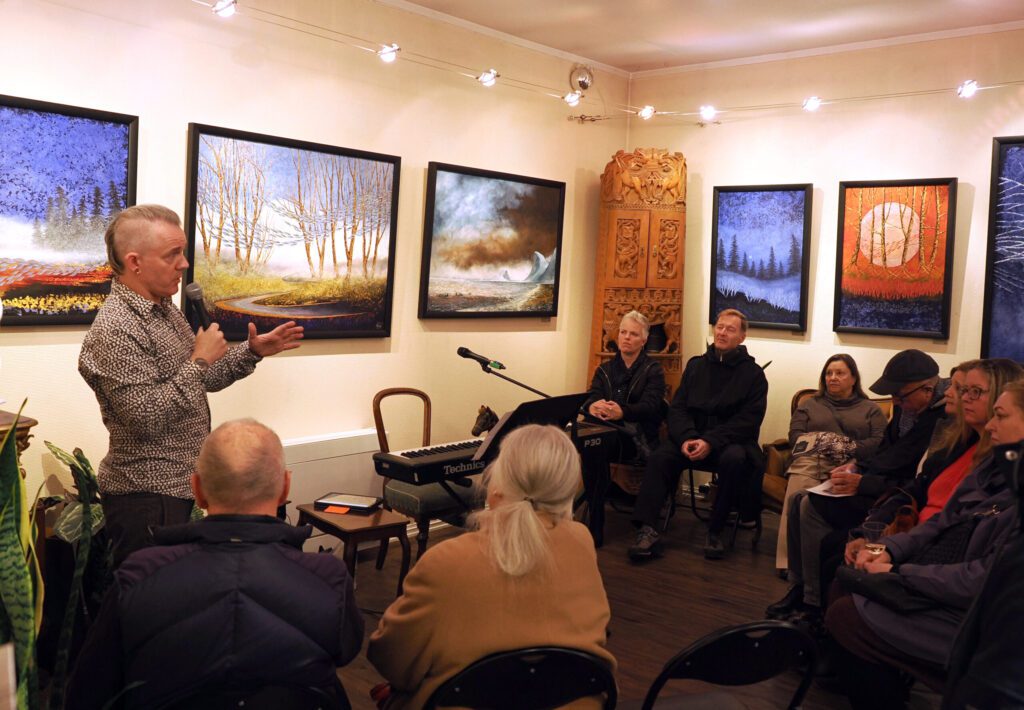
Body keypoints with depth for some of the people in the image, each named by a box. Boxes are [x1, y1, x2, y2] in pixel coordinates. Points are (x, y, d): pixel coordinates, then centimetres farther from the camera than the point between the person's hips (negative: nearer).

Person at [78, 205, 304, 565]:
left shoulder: (164, 309, 9)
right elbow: (148, 418, -26)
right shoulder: (114, 330, -22)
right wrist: (200, 360, -21)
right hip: (146, 498, -9)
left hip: (177, 486, 9)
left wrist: (251, 352, 5)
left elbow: (202, 379, 18)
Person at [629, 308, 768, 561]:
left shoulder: (753, 373, 2)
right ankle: (647, 531, -31)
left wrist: (711, 442, -21)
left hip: (730, 441, -3)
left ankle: (715, 532, -22)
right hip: (692, 437, 3)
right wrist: (687, 438, -14)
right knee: (659, 456, -25)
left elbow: (749, 419, -8)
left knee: (735, 459, -36)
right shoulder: (695, 365, 13)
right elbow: (677, 408, 7)